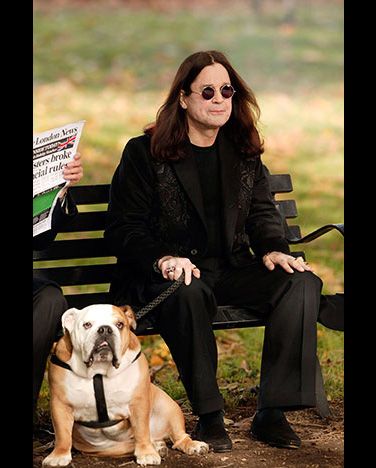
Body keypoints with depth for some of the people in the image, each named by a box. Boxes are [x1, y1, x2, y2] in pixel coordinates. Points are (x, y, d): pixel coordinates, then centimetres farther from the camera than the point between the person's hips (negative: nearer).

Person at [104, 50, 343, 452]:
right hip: (167, 275, -4)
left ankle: (271, 413, -23)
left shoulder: (243, 153, 14)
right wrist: (164, 259, -23)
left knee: (303, 283, -22)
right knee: (189, 294, -41)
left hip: (231, 269, 5)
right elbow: (122, 229, -5)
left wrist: (273, 249, -6)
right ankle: (208, 416, -29)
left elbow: (262, 212, 17)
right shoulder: (144, 153, -1)